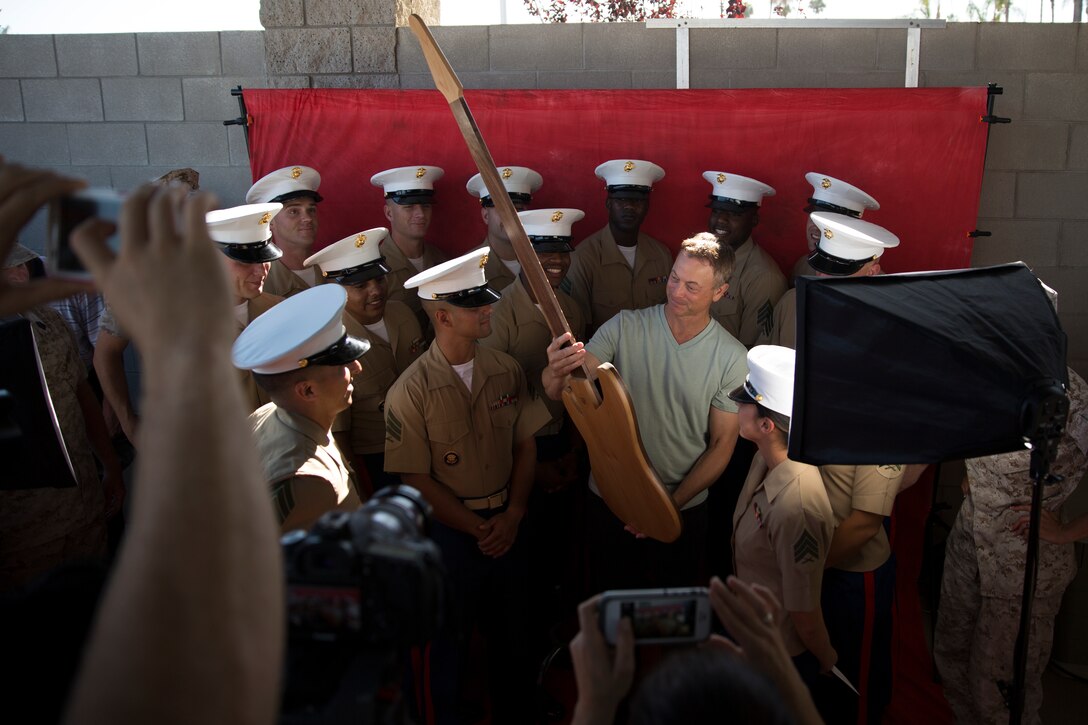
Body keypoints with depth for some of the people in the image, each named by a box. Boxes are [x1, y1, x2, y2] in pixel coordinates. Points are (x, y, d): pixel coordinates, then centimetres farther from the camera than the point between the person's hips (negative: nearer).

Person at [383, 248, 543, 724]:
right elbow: (416, 478, -13)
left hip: (506, 522, 4)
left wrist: (512, 516, -6)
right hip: (449, 529, -4)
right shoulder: (411, 391, -16)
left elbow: (525, 444, 2)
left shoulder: (506, 370, -5)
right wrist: (476, 528, -12)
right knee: (452, 635, 14)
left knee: (511, 629, 20)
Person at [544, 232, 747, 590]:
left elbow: (722, 443, -6)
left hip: (683, 510, 0)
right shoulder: (625, 327, -11)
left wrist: (672, 503, -13)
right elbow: (557, 393, -17)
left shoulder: (731, 357, -12)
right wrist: (557, 372, -41)